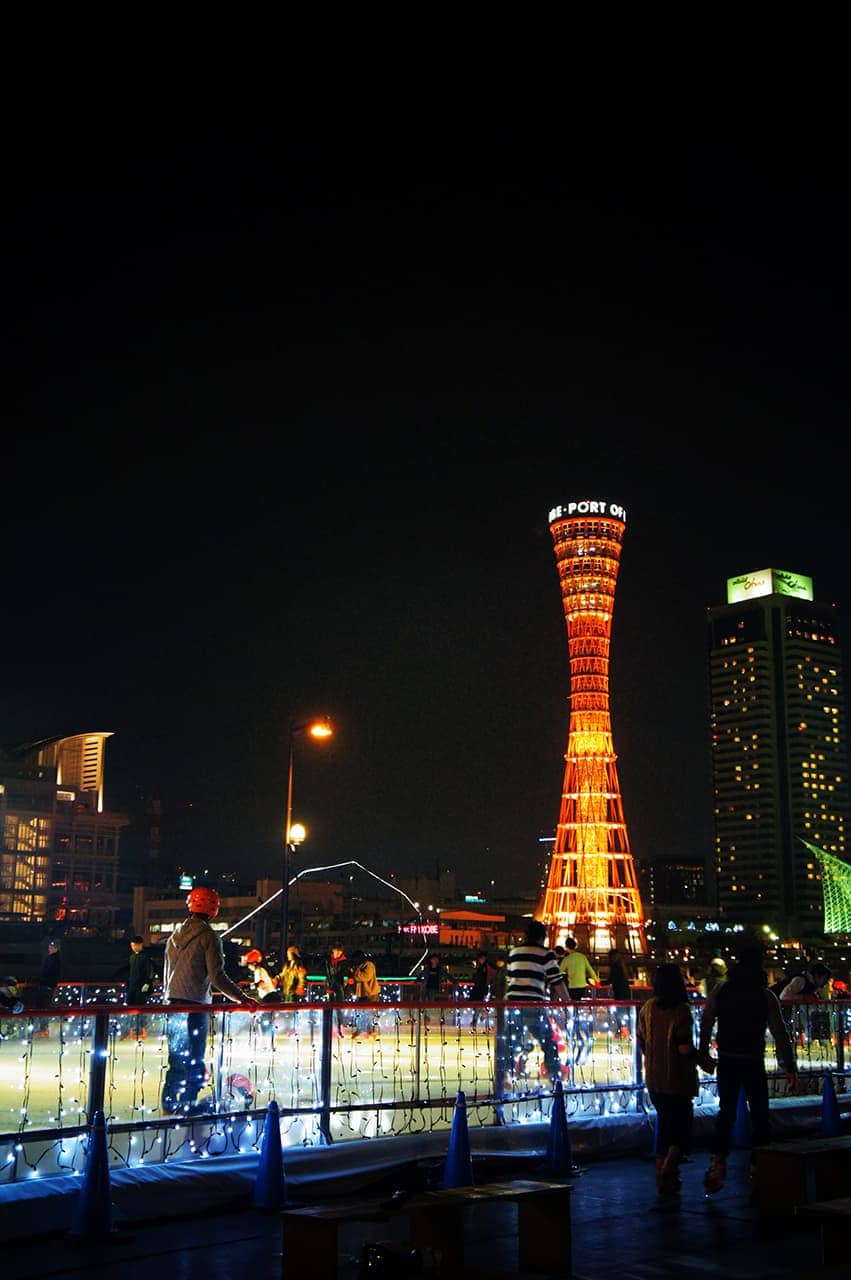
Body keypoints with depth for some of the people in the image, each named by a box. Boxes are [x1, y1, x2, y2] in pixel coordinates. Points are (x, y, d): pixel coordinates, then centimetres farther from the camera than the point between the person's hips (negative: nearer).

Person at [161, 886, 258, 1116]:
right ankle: (187, 1104, 5)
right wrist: (243, 998, -12)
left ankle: (169, 1103, 19)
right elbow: (217, 977, -17)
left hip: (173, 1004, 7)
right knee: (194, 1058, 3)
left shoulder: (176, 935, 10)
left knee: (176, 1055, 15)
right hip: (195, 1006, -7)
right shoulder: (208, 936, -12)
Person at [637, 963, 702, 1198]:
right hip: (677, 1079, -6)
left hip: (654, 1078, 6)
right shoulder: (681, 1011, -19)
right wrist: (700, 1057, -4)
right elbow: (684, 1048, -22)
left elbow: (640, 1038, 9)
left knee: (664, 1122, 19)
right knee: (682, 1125, 9)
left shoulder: (647, 1008, 1)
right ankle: (669, 1167, -10)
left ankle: (662, 1174, 22)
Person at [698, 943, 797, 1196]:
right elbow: (779, 1033, -7)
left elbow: (705, 1023, 5)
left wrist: (703, 1055, 15)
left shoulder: (720, 991, 2)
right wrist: (789, 1067, -3)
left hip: (726, 1060, 2)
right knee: (760, 1115, 7)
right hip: (753, 1061, -2)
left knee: (726, 1112, 12)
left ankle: (718, 1163, 0)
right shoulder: (766, 996, -4)